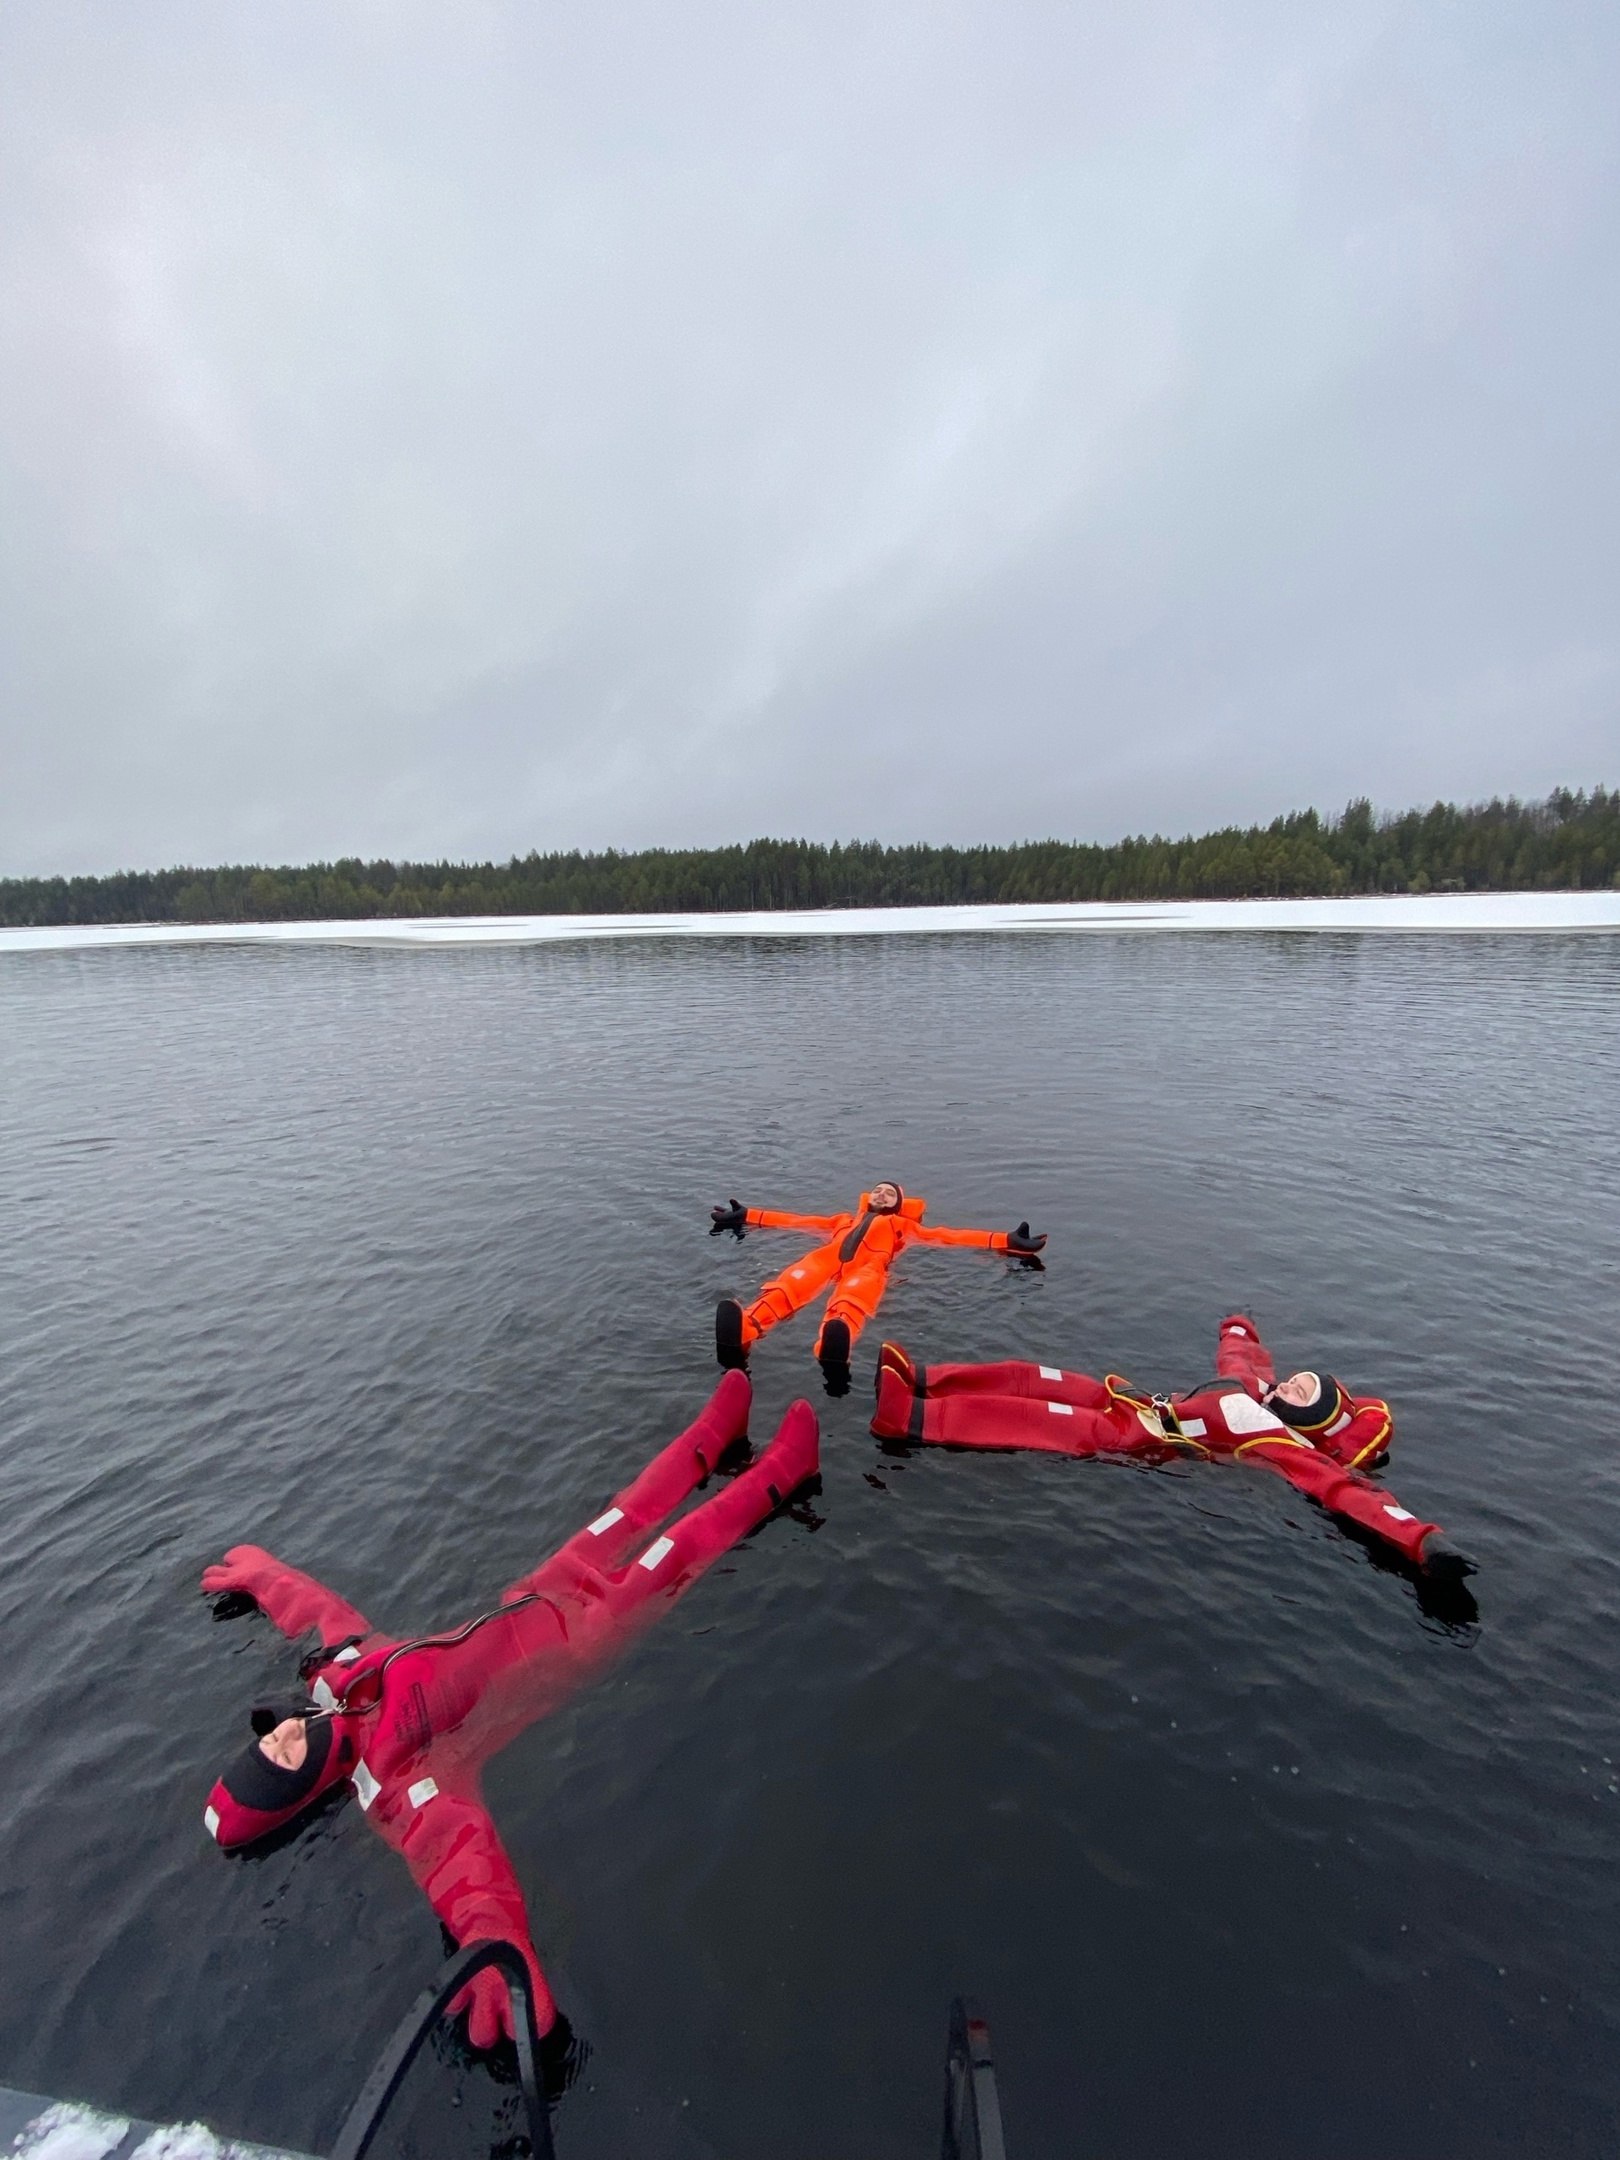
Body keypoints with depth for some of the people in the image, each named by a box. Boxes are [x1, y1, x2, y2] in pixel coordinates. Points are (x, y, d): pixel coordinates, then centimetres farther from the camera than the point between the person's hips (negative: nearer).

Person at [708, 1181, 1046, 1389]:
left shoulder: (903, 1224, 37)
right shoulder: (845, 1220, 43)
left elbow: (949, 1235, 29)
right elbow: (798, 1221, 41)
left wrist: (1006, 1241, 20)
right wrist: (747, 1216, 41)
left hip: (869, 1264, -2)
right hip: (829, 1257, 2)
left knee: (850, 1302, -40)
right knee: (792, 1283, -35)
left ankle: (833, 1348, -74)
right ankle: (743, 1330, -64)